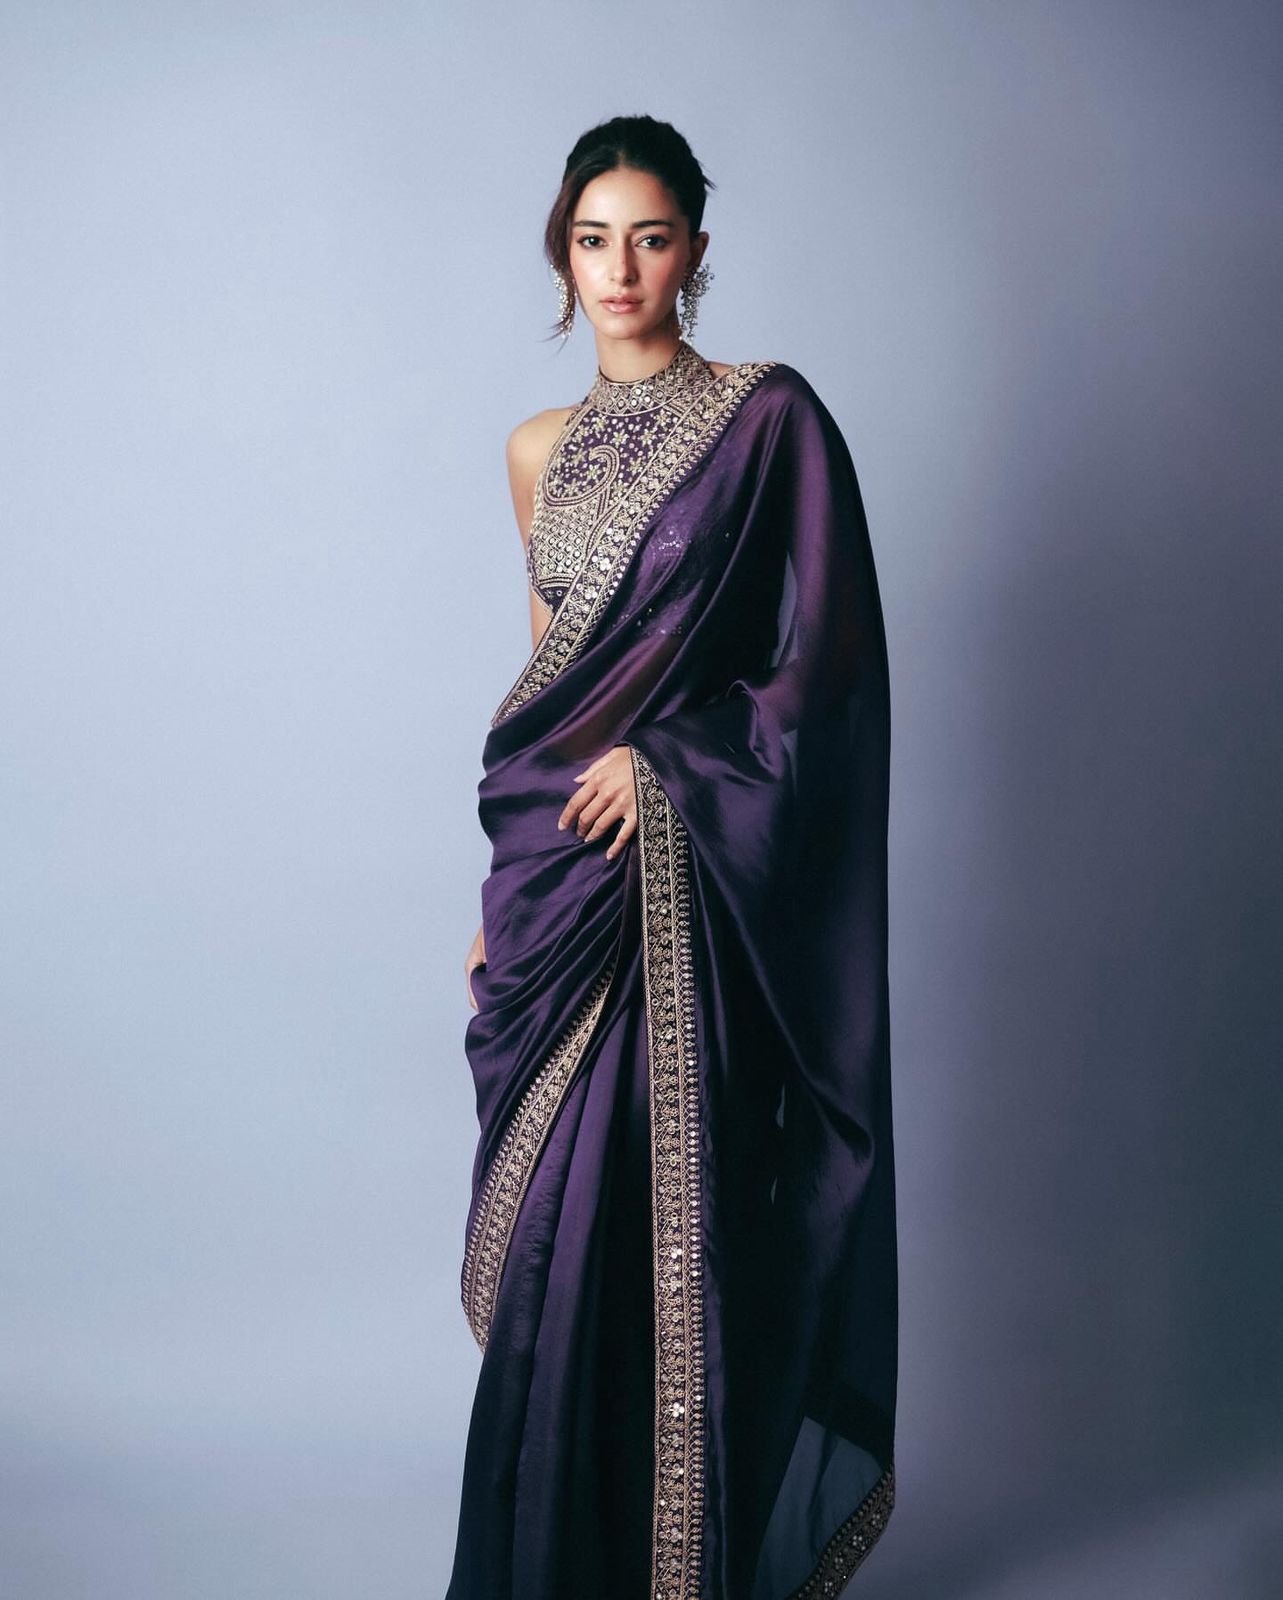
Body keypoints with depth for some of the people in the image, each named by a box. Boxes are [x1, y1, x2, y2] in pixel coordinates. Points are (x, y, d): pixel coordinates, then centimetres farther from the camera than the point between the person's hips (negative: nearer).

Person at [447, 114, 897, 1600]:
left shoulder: (771, 416, -2)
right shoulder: (541, 447, 14)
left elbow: (826, 656, -6)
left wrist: (666, 752, -15)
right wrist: (503, 887, 14)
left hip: (695, 875, -5)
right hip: (562, 871, 5)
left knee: (679, 1219, 0)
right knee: (559, 1227, 9)